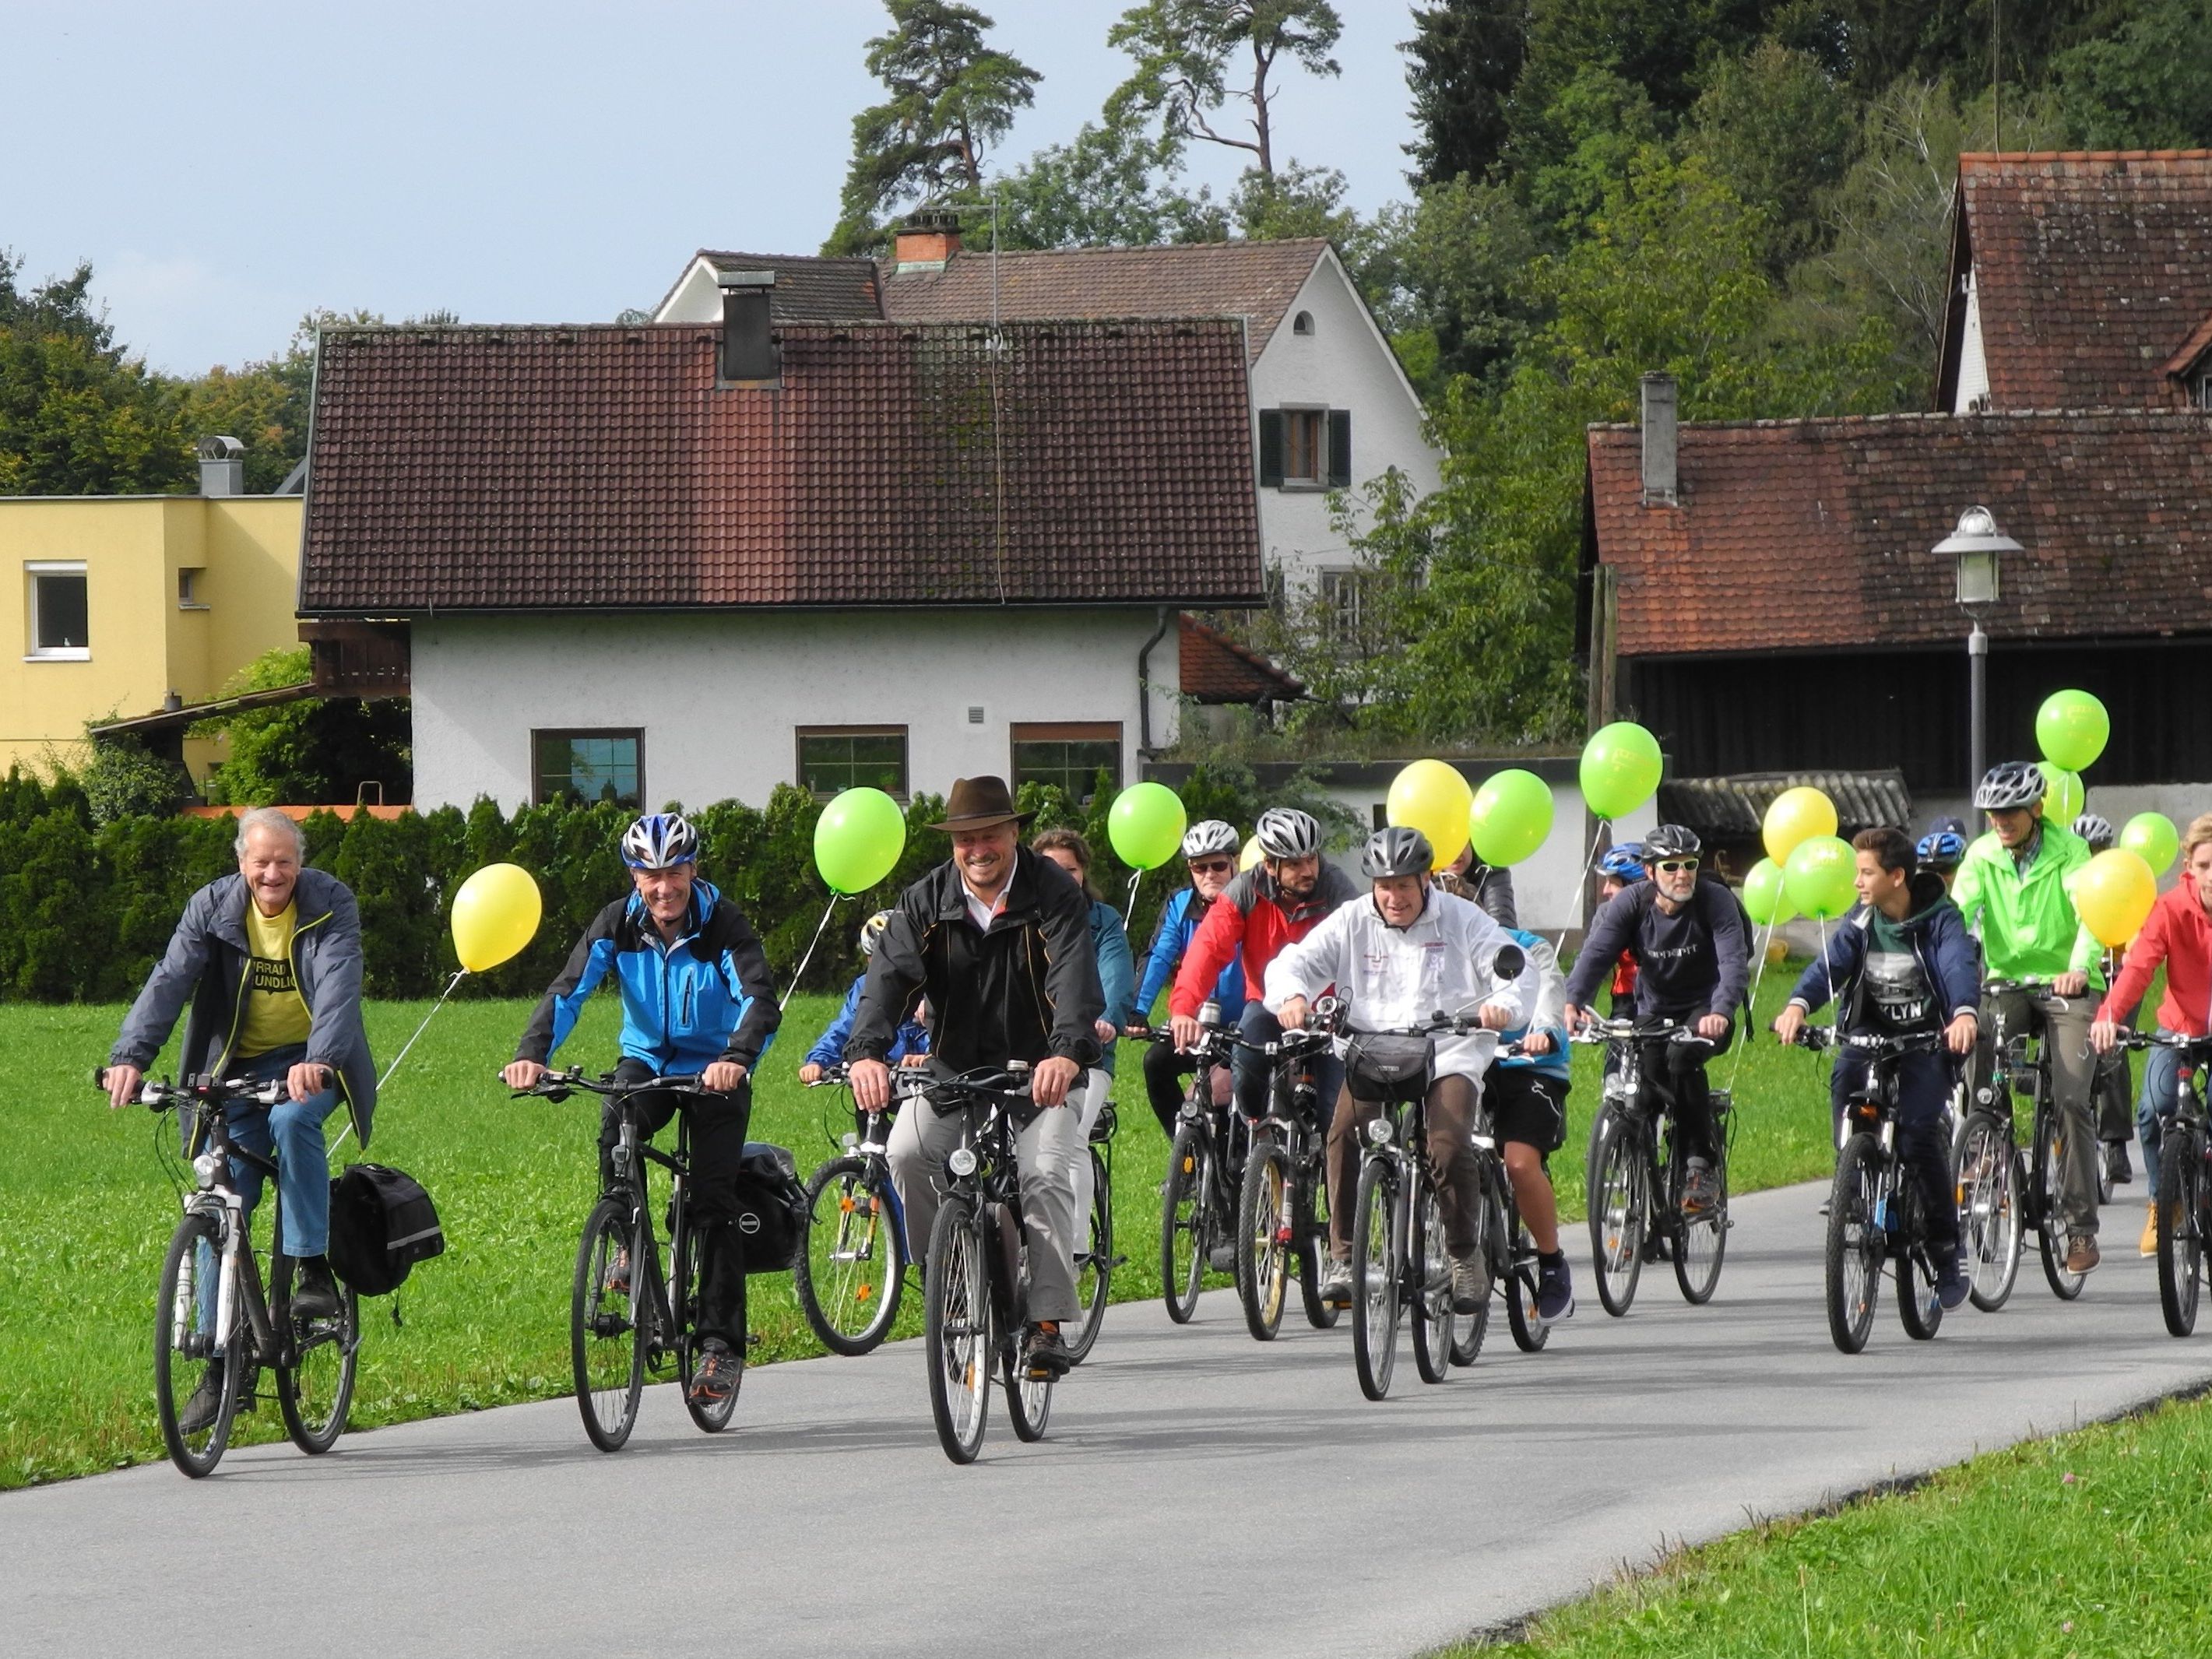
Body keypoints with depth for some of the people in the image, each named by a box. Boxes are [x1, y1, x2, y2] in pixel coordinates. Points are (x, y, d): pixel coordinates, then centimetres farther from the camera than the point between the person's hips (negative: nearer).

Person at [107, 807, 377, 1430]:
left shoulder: (331, 905, -12)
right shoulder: (213, 908, -6)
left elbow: (338, 985, -26)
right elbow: (170, 981, -17)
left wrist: (319, 1060, -44)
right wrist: (130, 1056, -33)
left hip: (310, 1066, -2)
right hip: (239, 1067, 2)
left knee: (292, 1119, -35)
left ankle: (313, 1271, -24)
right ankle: (220, 1362, 1)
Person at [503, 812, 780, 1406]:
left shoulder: (723, 926, -18)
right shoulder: (618, 924, -10)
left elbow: (761, 1000, -31)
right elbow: (568, 990, -19)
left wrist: (737, 1058, -51)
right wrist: (532, 1052, -38)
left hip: (715, 1071, -2)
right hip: (647, 1061, 2)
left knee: (714, 1199, -11)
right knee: (616, 1131, -30)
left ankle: (723, 1345, -6)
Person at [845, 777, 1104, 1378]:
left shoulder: (1052, 894, -13)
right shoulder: (927, 901, -4)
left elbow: (1075, 976, -28)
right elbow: (890, 974, -18)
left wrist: (1070, 1052, -48)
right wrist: (866, 1051, -38)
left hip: (1040, 1069, -3)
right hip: (954, 1066, 3)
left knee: (1045, 1174, -23)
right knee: (907, 1153, -23)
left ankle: (1048, 1324, -18)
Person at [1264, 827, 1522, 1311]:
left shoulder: (1462, 920, 4)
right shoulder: (1353, 922, 7)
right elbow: (1296, 962, 2)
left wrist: (1501, 1004, -25)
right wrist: (1292, 996, -22)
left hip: (1448, 1057, -1)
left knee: (1449, 1146, -25)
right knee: (1345, 1135, -26)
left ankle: (1465, 1255, -4)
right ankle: (1343, 1257, -19)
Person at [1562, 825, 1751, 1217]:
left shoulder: (1716, 901, -16)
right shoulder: (1630, 903, -10)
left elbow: (1735, 961, -28)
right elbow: (1595, 953, -22)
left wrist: (1721, 1013, -48)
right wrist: (1571, 1002, -41)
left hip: (1705, 1011, -3)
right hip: (1654, 1012, 3)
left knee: (1682, 1056, -32)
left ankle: (1702, 1165, -22)